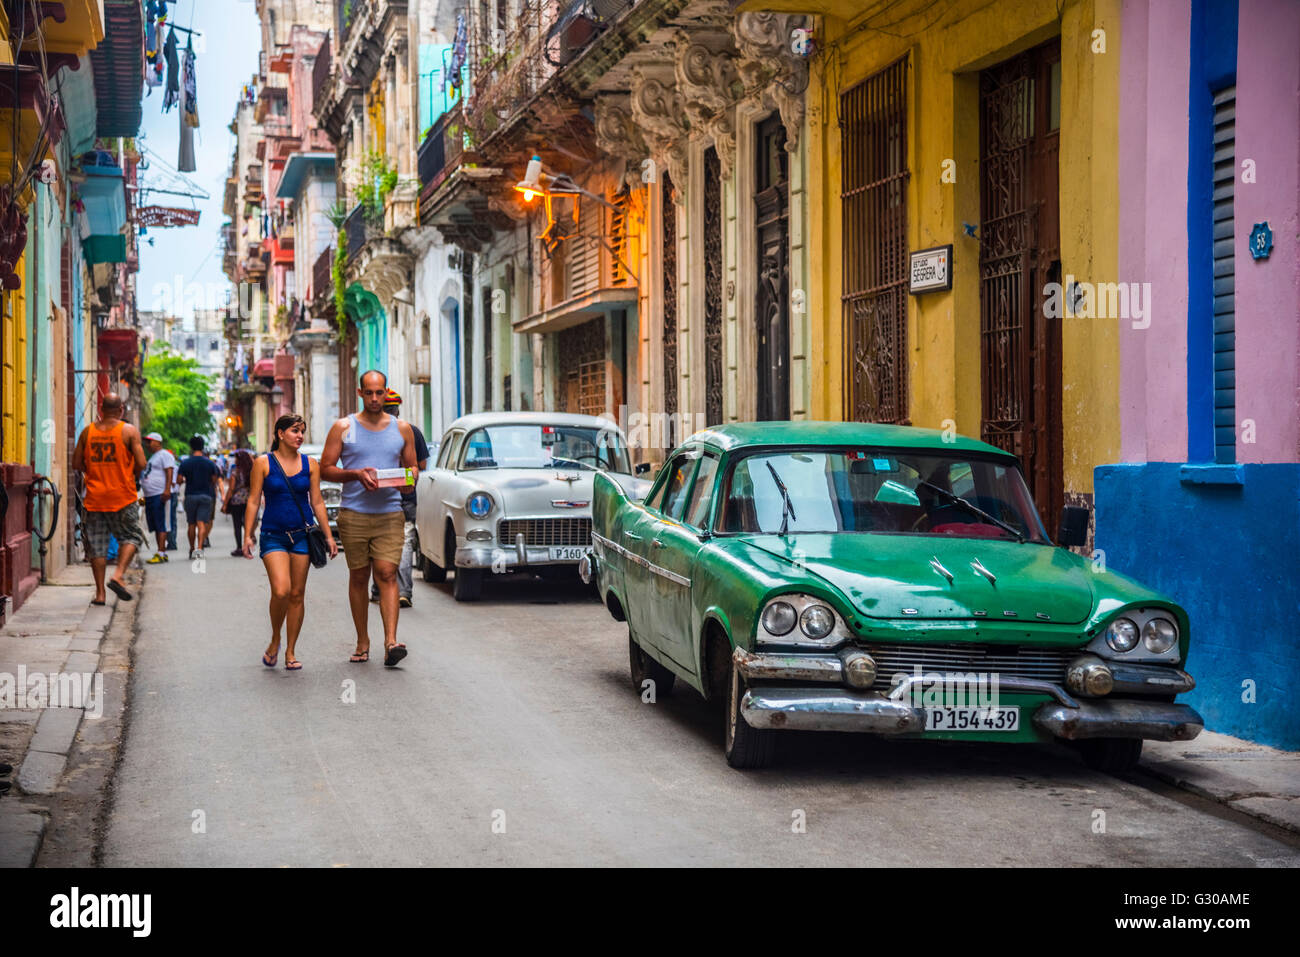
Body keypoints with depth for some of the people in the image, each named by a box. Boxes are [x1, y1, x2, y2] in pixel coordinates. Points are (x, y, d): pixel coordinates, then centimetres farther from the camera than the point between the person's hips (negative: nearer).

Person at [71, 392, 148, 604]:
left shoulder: (87, 431, 4)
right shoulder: (130, 431, -6)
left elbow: (77, 463, 7)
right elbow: (141, 464, -10)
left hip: (94, 497, 3)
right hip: (123, 496, -3)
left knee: (97, 545, 6)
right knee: (131, 537, 11)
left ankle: (100, 592, 5)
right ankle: (118, 575, -10)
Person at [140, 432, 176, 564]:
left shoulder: (164, 455, -5)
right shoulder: (153, 456, 25)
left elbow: (169, 472, -17)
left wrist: (167, 490, -28)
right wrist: (144, 497, 28)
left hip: (159, 495, -10)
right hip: (150, 496, 10)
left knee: (160, 525, -12)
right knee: (155, 527, 8)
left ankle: (161, 554, -16)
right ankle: (163, 553, 11)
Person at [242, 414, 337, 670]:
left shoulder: (310, 464, 6)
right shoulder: (263, 463, 0)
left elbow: (317, 502, 9)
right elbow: (253, 502, 1)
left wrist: (328, 535, 5)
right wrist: (247, 536, -6)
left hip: (302, 534, 3)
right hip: (273, 535, -3)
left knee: (297, 594, 3)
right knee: (281, 591, -18)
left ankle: (291, 651, 13)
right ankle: (275, 640, 6)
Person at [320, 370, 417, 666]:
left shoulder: (402, 429, 10)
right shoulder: (343, 428, 5)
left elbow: (412, 468, 17)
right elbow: (325, 469, 3)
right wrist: (356, 474, -13)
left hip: (390, 513, 0)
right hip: (353, 514, 0)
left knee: (387, 574, -11)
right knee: (359, 577, 6)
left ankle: (391, 642, -18)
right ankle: (362, 641, 15)